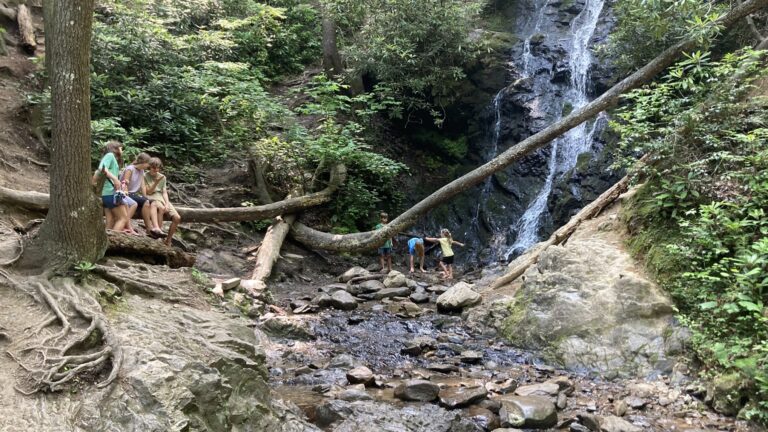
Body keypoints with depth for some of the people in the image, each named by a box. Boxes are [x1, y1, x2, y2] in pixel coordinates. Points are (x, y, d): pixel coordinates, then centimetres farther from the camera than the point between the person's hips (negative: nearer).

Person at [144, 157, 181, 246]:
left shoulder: (162, 177, 17)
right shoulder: (145, 176, 4)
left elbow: (164, 192, 12)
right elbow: (148, 192, -2)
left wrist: (167, 203, -5)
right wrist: (156, 182, -14)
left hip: (163, 199, 5)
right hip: (152, 199, -5)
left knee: (177, 218, -15)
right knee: (161, 208, -41)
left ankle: (168, 240, -5)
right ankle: (157, 229, -39)